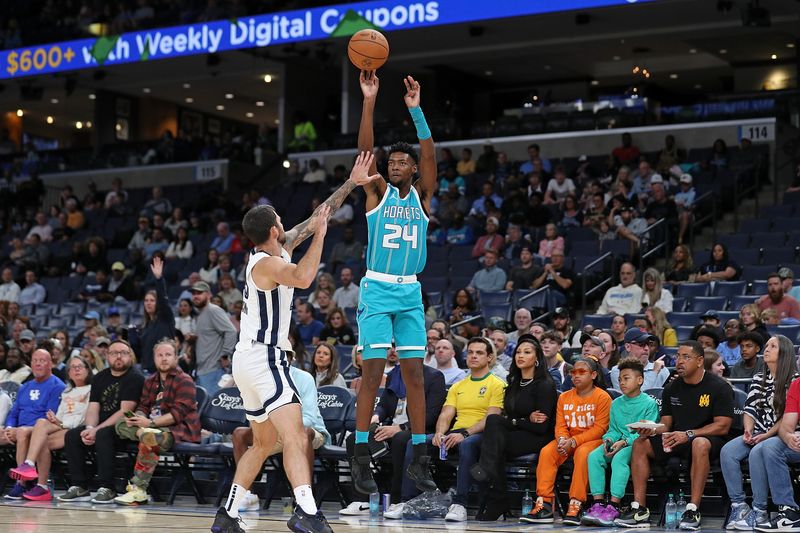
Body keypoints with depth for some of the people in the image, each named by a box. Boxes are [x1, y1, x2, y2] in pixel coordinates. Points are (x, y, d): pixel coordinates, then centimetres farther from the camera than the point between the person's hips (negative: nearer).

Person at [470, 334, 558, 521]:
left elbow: (541, 427, -12)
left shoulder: (545, 385, -5)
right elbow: (505, 415, 10)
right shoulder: (514, 384, 18)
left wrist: (514, 421, -5)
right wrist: (527, 420, -7)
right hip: (514, 437, 7)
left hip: (539, 440, -6)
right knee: (493, 419, -24)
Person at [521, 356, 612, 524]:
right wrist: (562, 439, -16)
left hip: (593, 440, -5)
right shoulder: (564, 397, 14)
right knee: (546, 452, -23)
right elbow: (560, 425, 8)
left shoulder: (602, 397, -4)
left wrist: (573, 441, -20)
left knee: (582, 453, -38)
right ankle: (543, 505, -27)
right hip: (568, 441, 5)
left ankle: (575, 507, -39)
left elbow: (599, 428, -12)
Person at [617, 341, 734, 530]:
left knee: (699, 444, -40)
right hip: (677, 440, 6)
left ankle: (693, 510, -40)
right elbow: (665, 424, 11)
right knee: (640, 444, -15)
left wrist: (688, 434, -24)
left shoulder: (719, 387, -7)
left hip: (708, 439, -6)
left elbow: (723, 426, -14)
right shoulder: (672, 389, 10)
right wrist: (651, 430, -14)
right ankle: (639, 510, -19)